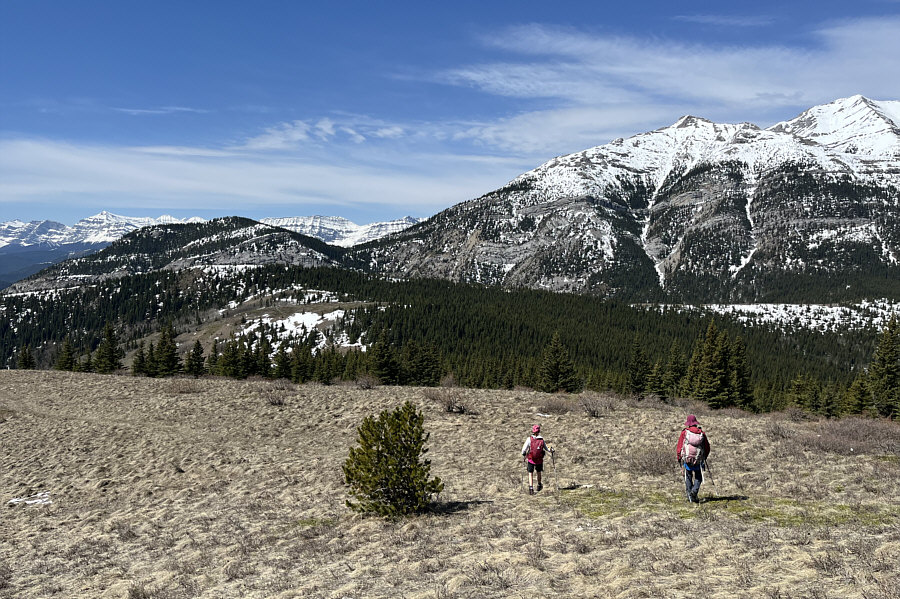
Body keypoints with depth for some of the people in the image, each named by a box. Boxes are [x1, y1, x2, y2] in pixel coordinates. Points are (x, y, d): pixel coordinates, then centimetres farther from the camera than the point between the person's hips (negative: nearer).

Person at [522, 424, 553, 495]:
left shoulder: (529, 439, -14)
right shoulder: (542, 440, -8)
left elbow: (524, 448, -12)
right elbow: (546, 448, 2)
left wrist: (523, 455, 8)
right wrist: (550, 450, 23)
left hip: (530, 460, -2)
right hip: (539, 460, 2)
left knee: (530, 474, 6)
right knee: (539, 472, 24)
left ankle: (531, 488, -9)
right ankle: (539, 485, 40)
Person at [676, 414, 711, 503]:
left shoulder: (684, 432, -6)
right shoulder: (702, 433, 0)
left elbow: (679, 446, -5)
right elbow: (707, 447, 8)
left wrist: (678, 457, 7)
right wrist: (704, 457, 25)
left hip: (687, 459, -1)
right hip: (699, 460, 1)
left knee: (688, 477, 15)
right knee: (698, 478, 13)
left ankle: (689, 494, 11)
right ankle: (694, 491, -10)